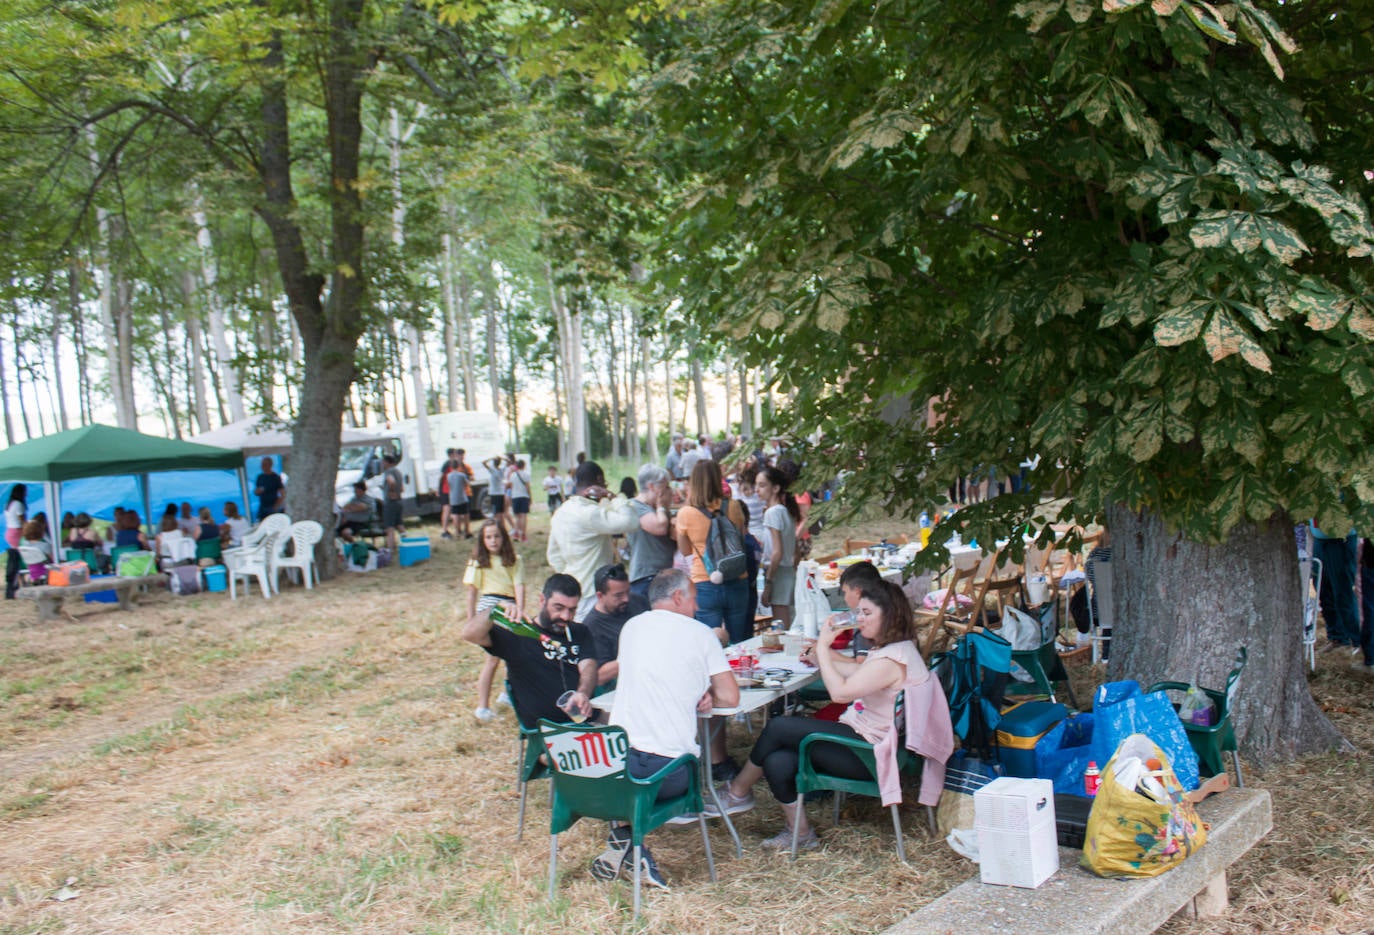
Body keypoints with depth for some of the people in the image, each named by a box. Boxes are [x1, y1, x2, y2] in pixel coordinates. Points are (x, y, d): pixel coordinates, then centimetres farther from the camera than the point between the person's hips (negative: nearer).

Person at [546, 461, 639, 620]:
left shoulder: (560, 513, 10)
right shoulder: (590, 513, -19)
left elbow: (553, 556, 17)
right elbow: (629, 521, -31)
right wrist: (612, 497, -18)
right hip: (591, 594, -9)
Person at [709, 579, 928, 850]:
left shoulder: (891, 660, -21)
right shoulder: (890, 649, 14)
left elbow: (840, 692, -27)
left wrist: (822, 647, -17)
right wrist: (822, 652, 10)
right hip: (863, 740, 10)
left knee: (779, 728, -13)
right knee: (777, 763, -10)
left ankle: (738, 792, 6)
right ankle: (799, 834, 1)